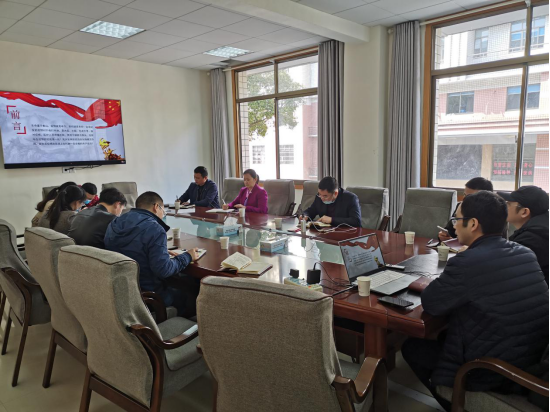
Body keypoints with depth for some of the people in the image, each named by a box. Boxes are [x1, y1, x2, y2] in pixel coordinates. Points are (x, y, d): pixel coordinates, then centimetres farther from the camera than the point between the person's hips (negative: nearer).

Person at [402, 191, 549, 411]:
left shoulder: (468, 262, -26)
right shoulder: (526, 254, -2)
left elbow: (430, 304, -14)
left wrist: (441, 283, 4)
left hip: (493, 373, -7)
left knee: (412, 347, 13)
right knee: (443, 334, 26)